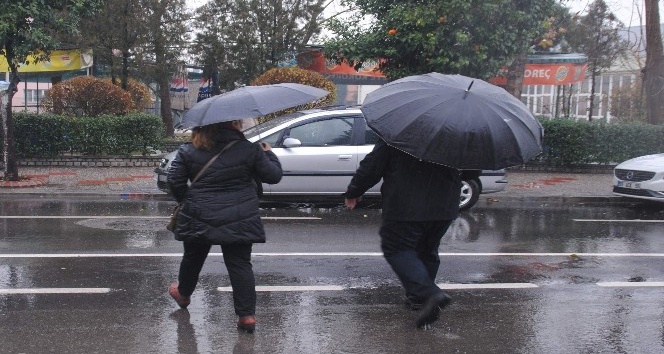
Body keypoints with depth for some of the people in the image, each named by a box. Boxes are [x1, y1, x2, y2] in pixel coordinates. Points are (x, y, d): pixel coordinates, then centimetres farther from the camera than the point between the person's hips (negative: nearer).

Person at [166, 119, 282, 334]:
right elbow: (274, 176, -2)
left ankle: (183, 293, 49)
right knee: (240, 264, 5)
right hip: (239, 220, -1)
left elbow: (174, 181, -3)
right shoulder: (249, 150, -8)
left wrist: (185, 200, 16)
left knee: (193, 258, 24)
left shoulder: (188, 151, -4)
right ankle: (246, 314, 2)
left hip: (201, 218, 2)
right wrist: (269, 154, 17)